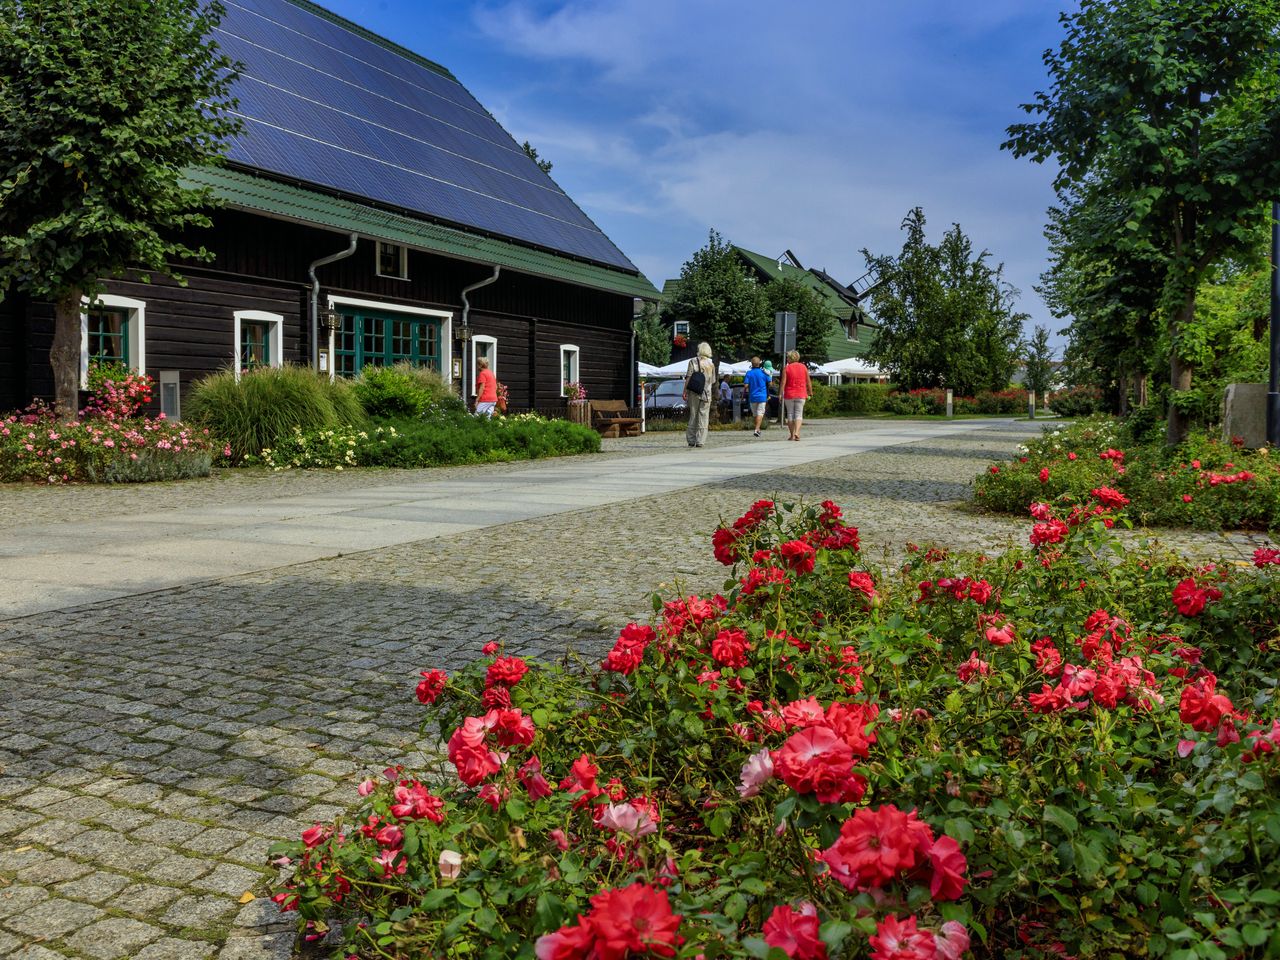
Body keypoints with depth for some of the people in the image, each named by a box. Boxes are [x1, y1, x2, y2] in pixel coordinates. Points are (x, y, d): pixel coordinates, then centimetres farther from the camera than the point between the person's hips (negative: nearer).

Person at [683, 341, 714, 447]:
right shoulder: (711, 364, 6)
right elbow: (713, 381, 11)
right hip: (707, 394, 1)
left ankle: (691, 440, 9)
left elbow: (688, 377, -7)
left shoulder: (693, 361, -1)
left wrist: (684, 391, -5)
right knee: (703, 418, 2)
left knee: (693, 416, 7)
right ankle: (700, 441, -3)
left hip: (694, 392, -1)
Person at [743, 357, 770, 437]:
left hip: (752, 396, 2)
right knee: (760, 413, -4)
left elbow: (745, 385, -10)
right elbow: (769, 383, 1)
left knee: (755, 414, 15)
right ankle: (757, 429, -18)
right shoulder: (763, 372, -5)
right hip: (762, 396, -2)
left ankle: (758, 429, 23)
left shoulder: (749, 373, -5)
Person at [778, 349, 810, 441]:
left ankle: (792, 435, 9)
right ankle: (796, 432, -20)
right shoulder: (804, 367, 4)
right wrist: (809, 393, 18)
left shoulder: (786, 368, -4)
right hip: (801, 395, 1)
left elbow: (783, 383, -10)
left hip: (789, 394, -1)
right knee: (799, 414, 1)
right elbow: (808, 382, 8)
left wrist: (781, 394, -7)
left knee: (790, 414, 8)